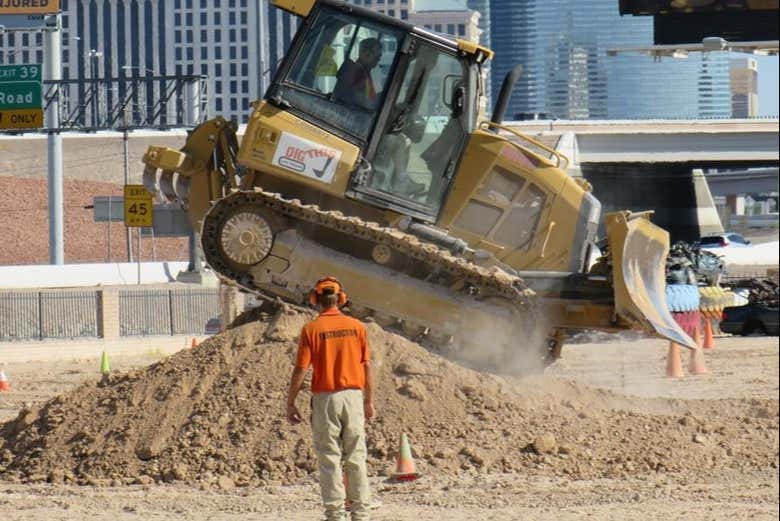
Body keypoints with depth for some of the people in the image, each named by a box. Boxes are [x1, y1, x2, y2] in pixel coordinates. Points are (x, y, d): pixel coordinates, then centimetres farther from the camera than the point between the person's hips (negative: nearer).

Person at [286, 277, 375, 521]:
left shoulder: (311, 329, -6)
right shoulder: (357, 327, 2)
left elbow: (301, 369, -8)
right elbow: (367, 366, 4)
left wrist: (290, 404, 1)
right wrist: (369, 400, 13)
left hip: (325, 398, -2)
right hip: (354, 395, 2)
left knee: (329, 458, 2)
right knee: (356, 457, 8)